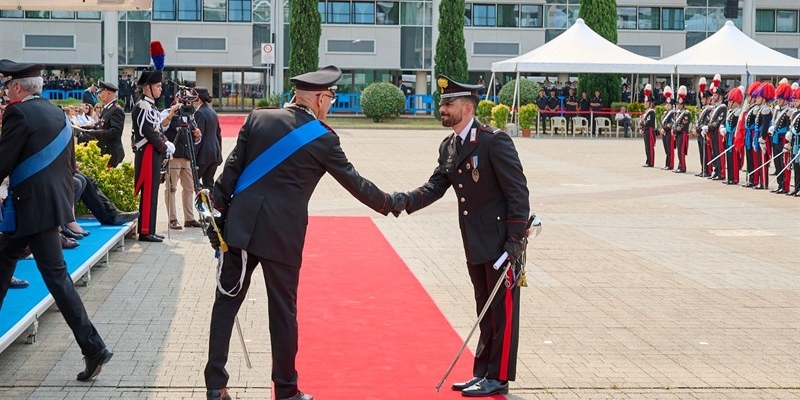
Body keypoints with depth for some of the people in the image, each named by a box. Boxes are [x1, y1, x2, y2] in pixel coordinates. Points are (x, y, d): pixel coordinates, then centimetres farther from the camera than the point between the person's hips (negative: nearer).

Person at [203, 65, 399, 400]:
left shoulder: (259, 118, 4)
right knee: (283, 311, 7)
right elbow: (353, 181, 5)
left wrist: (217, 210, 7)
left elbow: (232, 168, 1)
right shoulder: (324, 138, -4)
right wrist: (389, 203, 19)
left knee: (227, 301, 10)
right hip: (282, 235, -3)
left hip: (241, 225, 3)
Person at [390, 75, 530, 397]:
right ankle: (482, 373, 25)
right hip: (475, 244, 8)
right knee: (485, 310, 16)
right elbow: (436, 185, 2)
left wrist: (515, 239, -21)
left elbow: (518, 191, -18)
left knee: (503, 310, 1)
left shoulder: (494, 141, -17)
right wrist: (407, 200, -17)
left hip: (501, 241, -8)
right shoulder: (448, 146, 8)